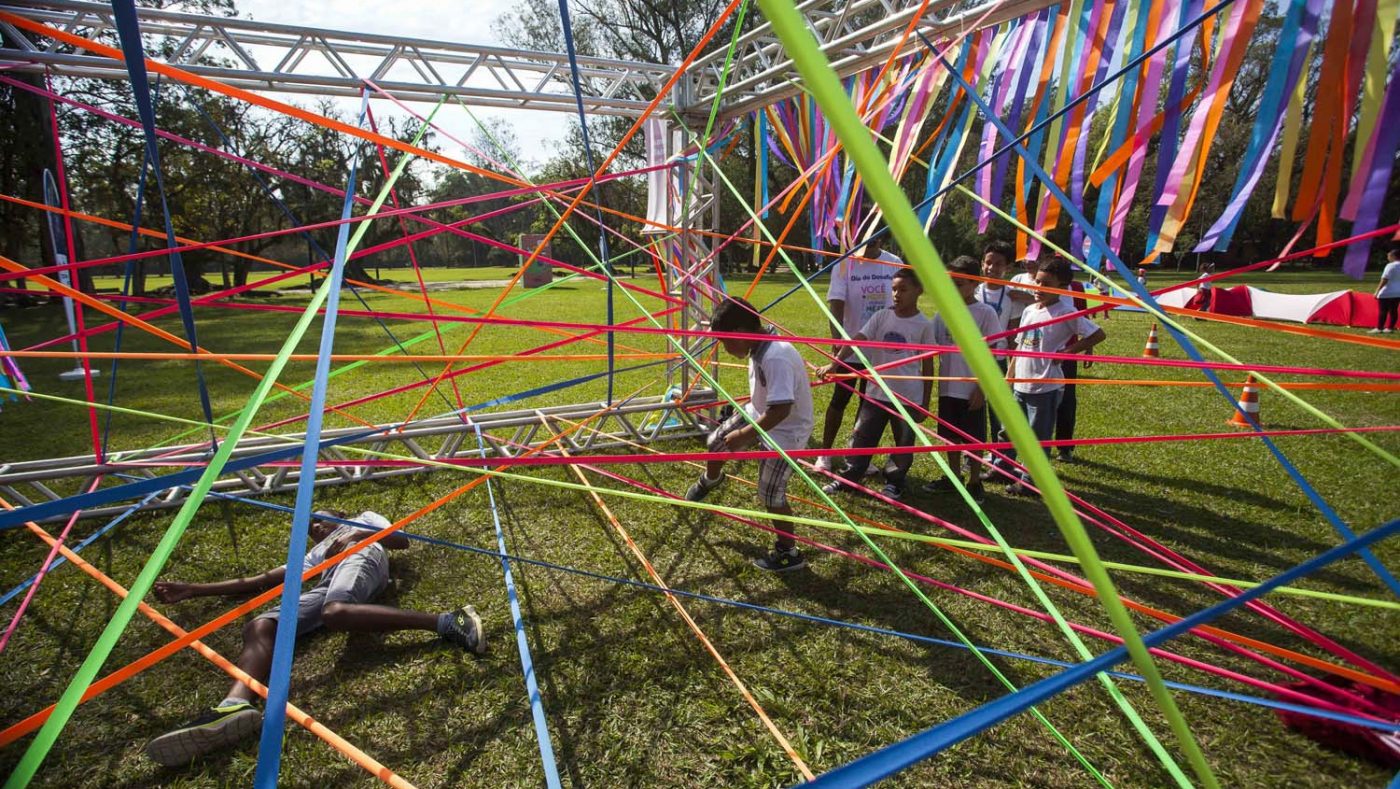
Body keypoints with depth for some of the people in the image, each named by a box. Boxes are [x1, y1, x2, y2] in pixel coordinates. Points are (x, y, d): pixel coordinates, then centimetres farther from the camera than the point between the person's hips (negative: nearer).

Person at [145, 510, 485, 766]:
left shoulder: (364, 518, 35)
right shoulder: (315, 554, 45)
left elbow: (402, 540, 17)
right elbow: (262, 580, 40)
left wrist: (356, 535, 3)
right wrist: (193, 590, 35)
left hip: (361, 558, -6)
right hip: (327, 587, 6)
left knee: (336, 611, -41)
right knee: (259, 627, -22)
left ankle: (447, 621, -50)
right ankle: (234, 706, -53)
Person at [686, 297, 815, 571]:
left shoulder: (777, 358, -36)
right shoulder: (759, 347, -7)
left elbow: (781, 410, -38)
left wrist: (744, 435, -28)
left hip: (785, 431, -9)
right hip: (760, 413, 9)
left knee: (771, 496, 1)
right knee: (716, 442, 18)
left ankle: (788, 554, 21)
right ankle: (710, 479, 52)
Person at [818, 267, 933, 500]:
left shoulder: (924, 325, -5)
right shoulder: (881, 317, -1)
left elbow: (927, 365, 0)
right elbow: (857, 340, -12)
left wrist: (925, 402, 2)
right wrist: (835, 363, -28)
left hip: (908, 396, -1)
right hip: (877, 392, 2)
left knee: (903, 444, 12)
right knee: (862, 437, 9)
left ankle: (894, 482, 30)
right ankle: (848, 477, 22)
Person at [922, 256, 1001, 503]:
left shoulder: (985, 313, -8)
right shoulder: (944, 312, 3)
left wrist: (981, 389, -11)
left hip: (972, 389, -4)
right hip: (947, 387, 4)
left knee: (972, 437, 7)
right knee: (951, 434, 15)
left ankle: (975, 483, 22)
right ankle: (953, 477, 30)